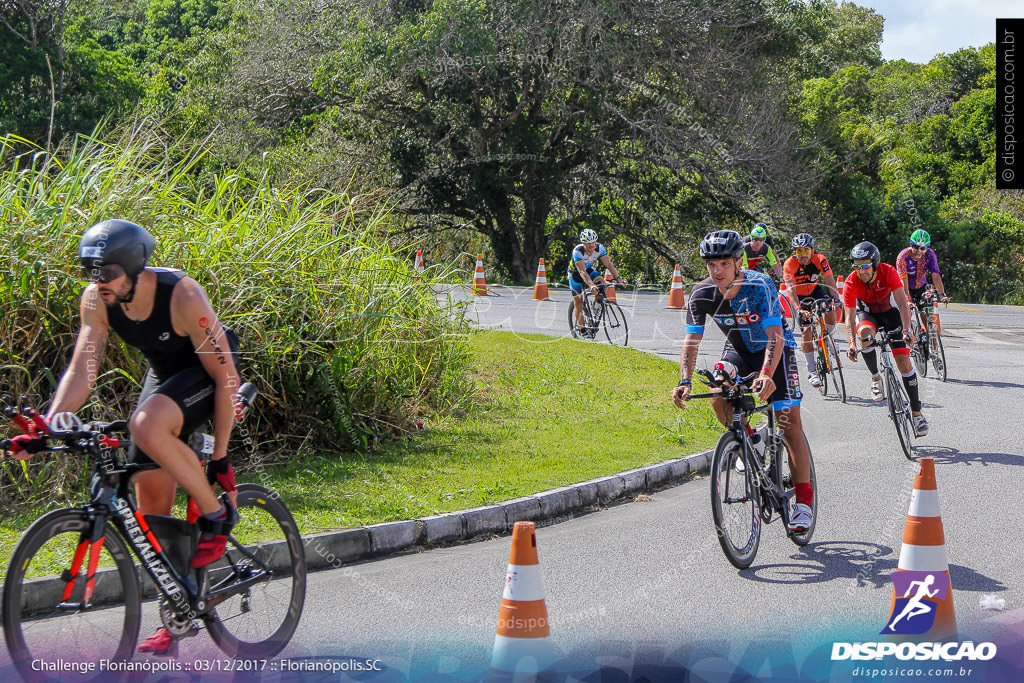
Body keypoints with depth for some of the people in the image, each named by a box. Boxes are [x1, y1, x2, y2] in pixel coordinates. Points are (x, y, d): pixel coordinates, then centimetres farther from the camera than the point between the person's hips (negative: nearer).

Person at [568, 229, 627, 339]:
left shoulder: (599, 248, -24)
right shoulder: (577, 251, -36)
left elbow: (609, 264, -24)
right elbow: (582, 272, -43)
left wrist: (618, 279, -38)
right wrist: (591, 285, -59)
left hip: (589, 269, 4)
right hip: (575, 272, -4)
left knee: (602, 284, -24)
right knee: (578, 301, -9)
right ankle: (583, 330, 1)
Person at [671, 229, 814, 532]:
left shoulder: (760, 286, -31)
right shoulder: (702, 294, -19)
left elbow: (775, 336, -38)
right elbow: (692, 340, -18)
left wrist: (767, 374, -54)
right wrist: (685, 381, -33)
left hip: (774, 349, -4)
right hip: (738, 350, 4)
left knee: (789, 419, -14)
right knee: (718, 398, -25)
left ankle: (804, 499, -7)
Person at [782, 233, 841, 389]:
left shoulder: (820, 260, -23)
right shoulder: (790, 264, -29)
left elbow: (830, 281, -32)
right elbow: (791, 290, -38)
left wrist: (836, 300, -50)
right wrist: (799, 310, -54)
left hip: (815, 290, 2)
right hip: (799, 297, -2)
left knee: (830, 313, -22)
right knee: (806, 330, -14)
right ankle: (812, 371, -7)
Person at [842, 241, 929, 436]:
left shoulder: (888, 272, -28)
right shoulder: (851, 283, -26)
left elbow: (902, 303, -33)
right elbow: (850, 318, -28)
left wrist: (907, 330, -48)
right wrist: (851, 344, -44)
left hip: (890, 312, 0)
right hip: (867, 313, 0)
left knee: (904, 361, -10)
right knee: (865, 333, -37)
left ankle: (916, 413, 0)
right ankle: (876, 378, -13)